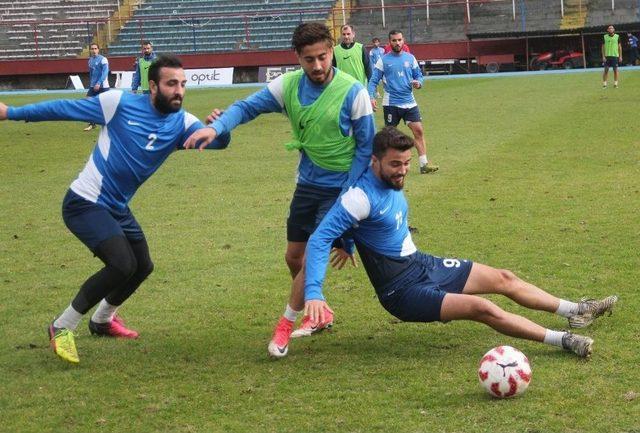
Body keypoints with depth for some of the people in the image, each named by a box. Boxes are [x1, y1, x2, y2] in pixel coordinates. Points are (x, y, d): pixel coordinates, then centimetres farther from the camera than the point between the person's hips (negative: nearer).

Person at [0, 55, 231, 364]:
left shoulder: (182, 123, -3)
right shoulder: (120, 103, -16)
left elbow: (216, 142, -16)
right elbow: (65, 109, -7)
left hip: (117, 209, 8)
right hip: (85, 203, -8)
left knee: (142, 267, 19)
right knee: (122, 264, -22)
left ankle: (102, 320, 47)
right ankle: (62, 328, -7)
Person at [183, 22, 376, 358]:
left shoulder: (353, 92, -18)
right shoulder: (288, 85, -8)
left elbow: (366, 148, -11)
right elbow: (247, 106, -12)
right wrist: (217, 126, -33)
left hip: (340, 187, -5)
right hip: (307, 183, 5)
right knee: (294, 257, 11)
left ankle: (286, 325, 1)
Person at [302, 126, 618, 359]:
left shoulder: (390, 183, 1)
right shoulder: (362, 196, -26)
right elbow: (319, 239, -33)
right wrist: (313, 292, -42)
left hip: (423, 265, 9)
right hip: (403, 290, -9)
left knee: (504, 279, 14)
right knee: (481, 307, -24)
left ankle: (576, 311, 28)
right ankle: (562, 341, -19)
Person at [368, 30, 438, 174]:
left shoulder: (410, 58, 7)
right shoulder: (383, 60, -2)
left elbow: (419, 75, 12)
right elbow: (374, 81, -2)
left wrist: (418, 82, -11)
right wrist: (371, 97, -16)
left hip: (409, 102, 2)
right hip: (391, 103, -2)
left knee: (419, 130, -6)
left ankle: (424, 164, -3)